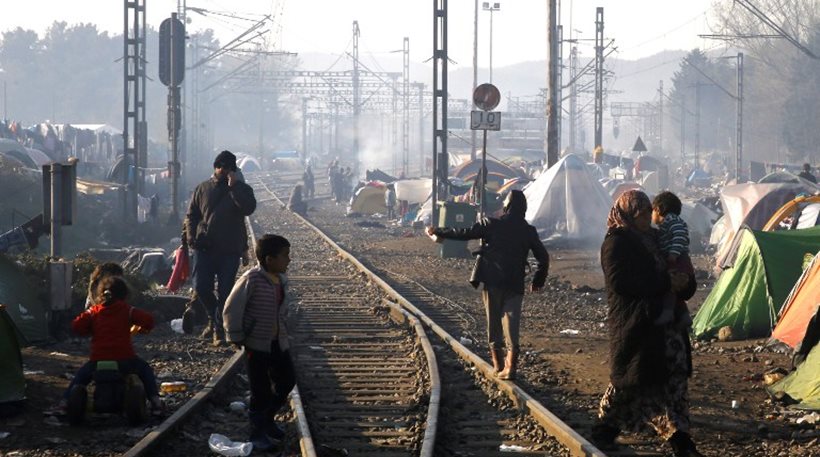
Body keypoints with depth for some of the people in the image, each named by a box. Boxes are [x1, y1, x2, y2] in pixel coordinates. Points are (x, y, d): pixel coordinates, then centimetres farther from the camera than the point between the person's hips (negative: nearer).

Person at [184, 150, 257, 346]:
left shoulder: (240, 189, 2)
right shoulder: (203, 189, 9)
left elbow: (249, 208, -19)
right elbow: (191, 215, 11)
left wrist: (234, 186, -21)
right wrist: (191, 236, -5)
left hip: (230, 250, -2)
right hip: (205, 248, 2)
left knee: (225, 292, -1)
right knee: (201, 287, -3)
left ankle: (219, 328, 10)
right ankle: (214, 318, 22)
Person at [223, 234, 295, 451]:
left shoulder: (281, 280, 3)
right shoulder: (252, 280, -21)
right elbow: (232, 310, -18)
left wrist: (282, 329, 14)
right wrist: (236, 337, -12)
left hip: (278, 342, 8)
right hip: (256, 344, -8)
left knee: (287, 381, 15)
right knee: (260, 390, 0)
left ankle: (266, 419, 35)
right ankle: (258, 432, 15)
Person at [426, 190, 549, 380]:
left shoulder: (491, 225, -5)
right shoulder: (528, 231, 2)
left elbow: (464, 233, -1)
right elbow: (543, 257, 7)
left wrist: (438, 232, 11)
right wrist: (538, 281, 20)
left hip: (492, 282, -1)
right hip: (515, 286, 1)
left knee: (494, 323, 12)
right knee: (511, 324, 0)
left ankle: (497, 363, 17)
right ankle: (510, 365, -12)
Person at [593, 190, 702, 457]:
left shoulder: (653, 238, 15)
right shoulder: (616, 243, -9)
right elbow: (621, 282, -21)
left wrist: (683, 282, -3)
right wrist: (667, 283, -21)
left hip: (666, 322, 8)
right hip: (635, 324, -8)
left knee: (674, 378, 4)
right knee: (630, 380, -4)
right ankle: (604, 432, 10)